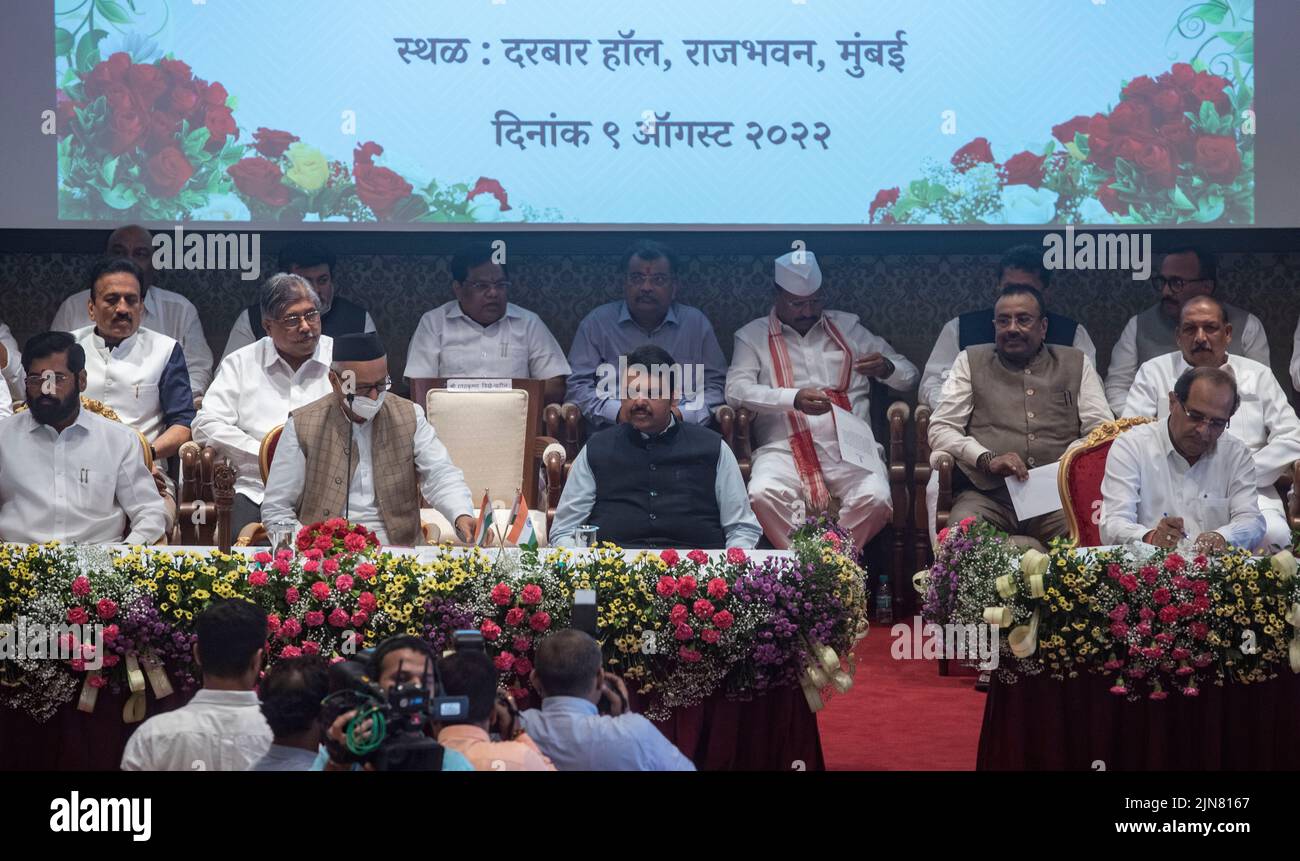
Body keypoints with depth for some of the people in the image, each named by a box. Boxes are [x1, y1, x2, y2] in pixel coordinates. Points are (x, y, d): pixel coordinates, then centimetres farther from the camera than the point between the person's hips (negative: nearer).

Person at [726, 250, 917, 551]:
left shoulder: (847, 326, 22)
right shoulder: (753, 336, 14)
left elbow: (908, 374, 23)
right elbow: (736, 390, -3)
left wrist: (885, 368, -3)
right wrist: (795, 399, -18)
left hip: (850, 446, 2)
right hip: (785, 447, -2)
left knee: (876, 499, -31)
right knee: (762, 495, -35)